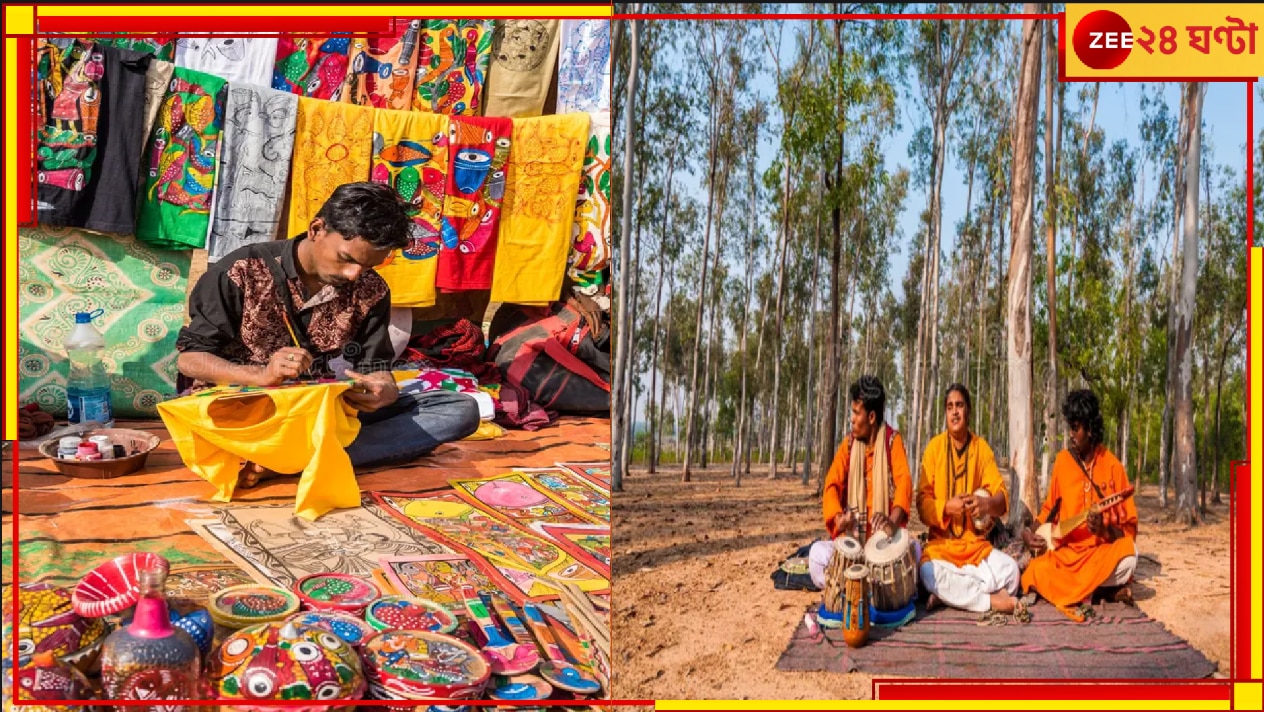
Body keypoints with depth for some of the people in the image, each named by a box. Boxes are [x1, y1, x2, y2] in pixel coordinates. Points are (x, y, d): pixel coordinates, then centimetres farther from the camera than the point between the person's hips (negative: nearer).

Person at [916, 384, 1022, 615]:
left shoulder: (982, 447, 4)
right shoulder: (934, 447, -1)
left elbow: (1002, 498, 0)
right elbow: (922, 503, -4)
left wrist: (988, 504, -23)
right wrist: (946, 507, -23)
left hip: (976, 544, 2)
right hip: (941, 542, -2)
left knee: (1010, 570, -26)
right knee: (929, 573, -34)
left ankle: (948, 594, -14)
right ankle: (994, 600, -21)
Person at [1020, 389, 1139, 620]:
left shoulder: (1113, 467, -3)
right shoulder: (1062, 461, 6)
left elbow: (1130, 527, -1)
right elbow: (1049, 509, 18)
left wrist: (1105, 530, -23)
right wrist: (1032, 533, -1)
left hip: (1102, 551, -2)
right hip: (1066, 552, 2)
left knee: (1128, 557, -35)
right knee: (1035, 573, -30)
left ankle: (1072, 592, -11)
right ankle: (1106, 588, -11)